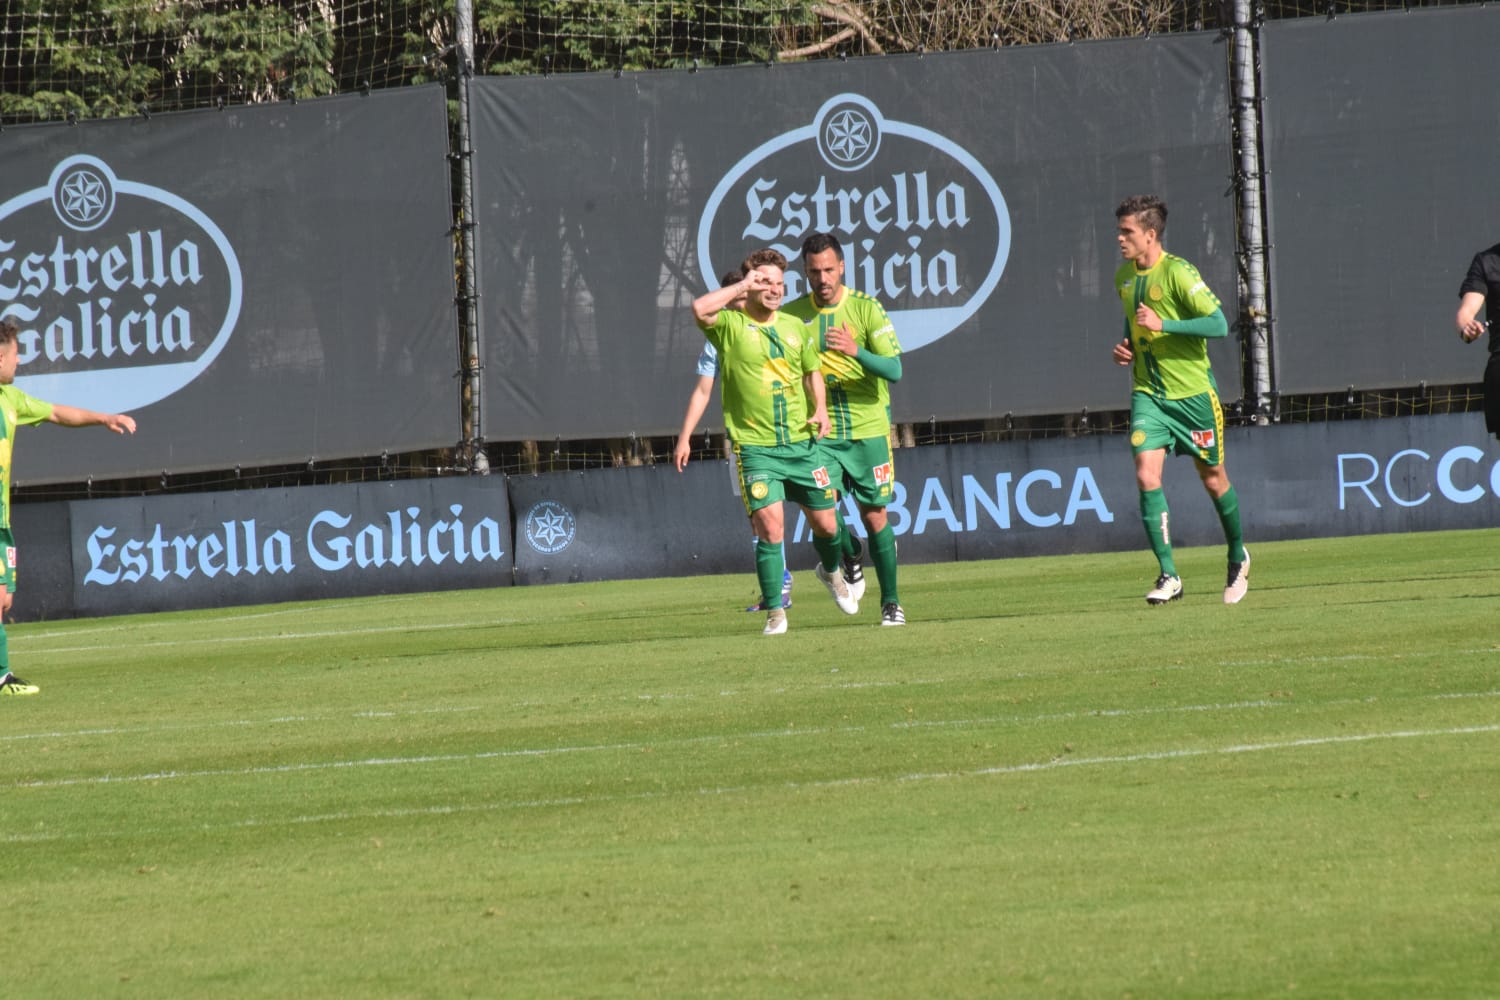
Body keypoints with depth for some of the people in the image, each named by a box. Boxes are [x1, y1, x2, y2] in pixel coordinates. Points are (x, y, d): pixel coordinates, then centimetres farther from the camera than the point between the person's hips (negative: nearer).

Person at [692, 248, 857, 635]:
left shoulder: (794, 327, 11)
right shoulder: (730, 325, -5)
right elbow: (700, 309, -27)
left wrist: (820, 408, 7)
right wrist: (743, 286, -15)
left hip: (802, 443, 5)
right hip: (755, 447, -5)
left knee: (826, 523, 12)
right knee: (770, 528, -14)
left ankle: (831, 572, 44)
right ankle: (775, 611, -3)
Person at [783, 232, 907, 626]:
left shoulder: (866, 308, -5)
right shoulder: (792, 314, 1)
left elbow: (894, 370, -13)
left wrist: (855, 351, -30)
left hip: (868, 428, -1)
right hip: (820, 431, 1)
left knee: (874, 516, 2)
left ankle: (891, 601, 14)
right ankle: (850, 556, 19)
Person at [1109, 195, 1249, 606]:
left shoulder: (1178, 273, -15)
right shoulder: (1124, 277, 8)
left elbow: (1219, 324, -21)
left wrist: (1162, 324, -25)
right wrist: (1125, 346, 6)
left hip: (1193, 391, -5)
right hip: (1148, 393, 5)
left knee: (1213, 478, 10)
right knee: (1147, 477, -14)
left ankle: (1238, 557, 35)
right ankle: (1168, 576, -12)